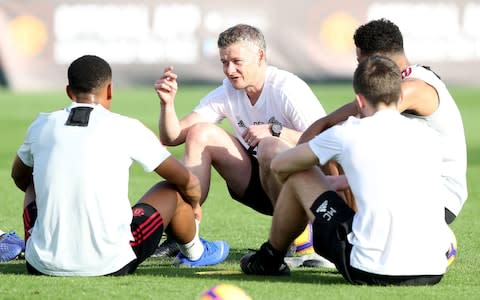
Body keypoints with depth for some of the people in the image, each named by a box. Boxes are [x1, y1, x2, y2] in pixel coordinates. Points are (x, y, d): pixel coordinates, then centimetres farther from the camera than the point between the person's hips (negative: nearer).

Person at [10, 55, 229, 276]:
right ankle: (194, 253, 47)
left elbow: (19, 177, 27)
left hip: (43, 264, 3)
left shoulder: (42, 125, 5)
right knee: (173, 191, 20)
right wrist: (192, 208, 34)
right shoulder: (127, 129, -3)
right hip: (109, 265, -3)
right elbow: (189, 183, 10)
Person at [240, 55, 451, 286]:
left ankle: (270, 259, 40)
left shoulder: (347, 134, 2)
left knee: (299, 176, 18)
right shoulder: (429, 136, 13)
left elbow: (279, 166, 18)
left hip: (372, 272, -4)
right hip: (434, 273, 4)